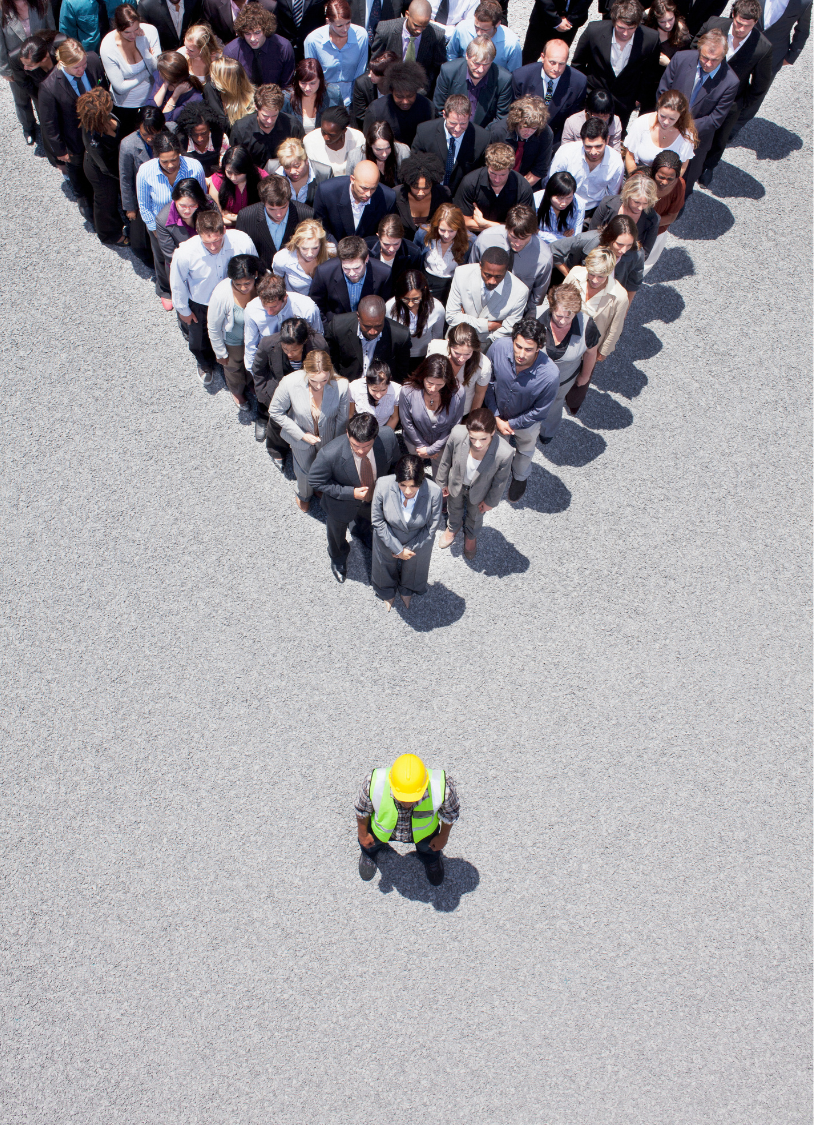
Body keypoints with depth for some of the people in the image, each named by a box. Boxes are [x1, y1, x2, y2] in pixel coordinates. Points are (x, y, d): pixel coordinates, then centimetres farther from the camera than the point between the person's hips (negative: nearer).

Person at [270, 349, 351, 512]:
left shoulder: (341, 385, -35)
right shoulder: (290, 383, -36)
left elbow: (342, 419, -16)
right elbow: (275, 412, -17)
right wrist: (302, 435, -20)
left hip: (328, 437, 1)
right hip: (301, 436, -1)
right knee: (304, 470, 28)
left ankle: (321, 489, 67)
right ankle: (303, 495, 64)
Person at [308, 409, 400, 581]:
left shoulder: (387, 437, -35)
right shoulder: (330, 454, -44)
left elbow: (394, 462, -11)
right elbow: (315, 481, -26)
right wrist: (350, 493, -33)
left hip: (375, 496, 3)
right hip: (342, 505, -3)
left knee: (366, 518, 38)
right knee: (337, 534, 30)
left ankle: (360, 529, 76)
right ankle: (338, 559, 65)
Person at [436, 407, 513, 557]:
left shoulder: (505, 453, -43)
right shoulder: (457, 434, -40)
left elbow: (500, 481, -20)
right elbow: (446, 460, -16)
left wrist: (491, 502, -4)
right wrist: (442, 483, 0)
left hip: (479, 491, -1)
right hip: (456, 483, 1)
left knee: (475, 516, 33)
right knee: (454, 508, 35)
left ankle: (471, 536, 68)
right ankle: (453, 527, 71)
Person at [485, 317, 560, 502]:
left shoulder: (550, 375, -42)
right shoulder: (498, 348, -35)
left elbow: (539, 412, -22)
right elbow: (489, 383, -15)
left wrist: (512, 424, -16)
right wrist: (496, 417, -16)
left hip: (526, 422, -1)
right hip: (498, 413, 2)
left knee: (525, 452, 32)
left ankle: (520, 478, 65)